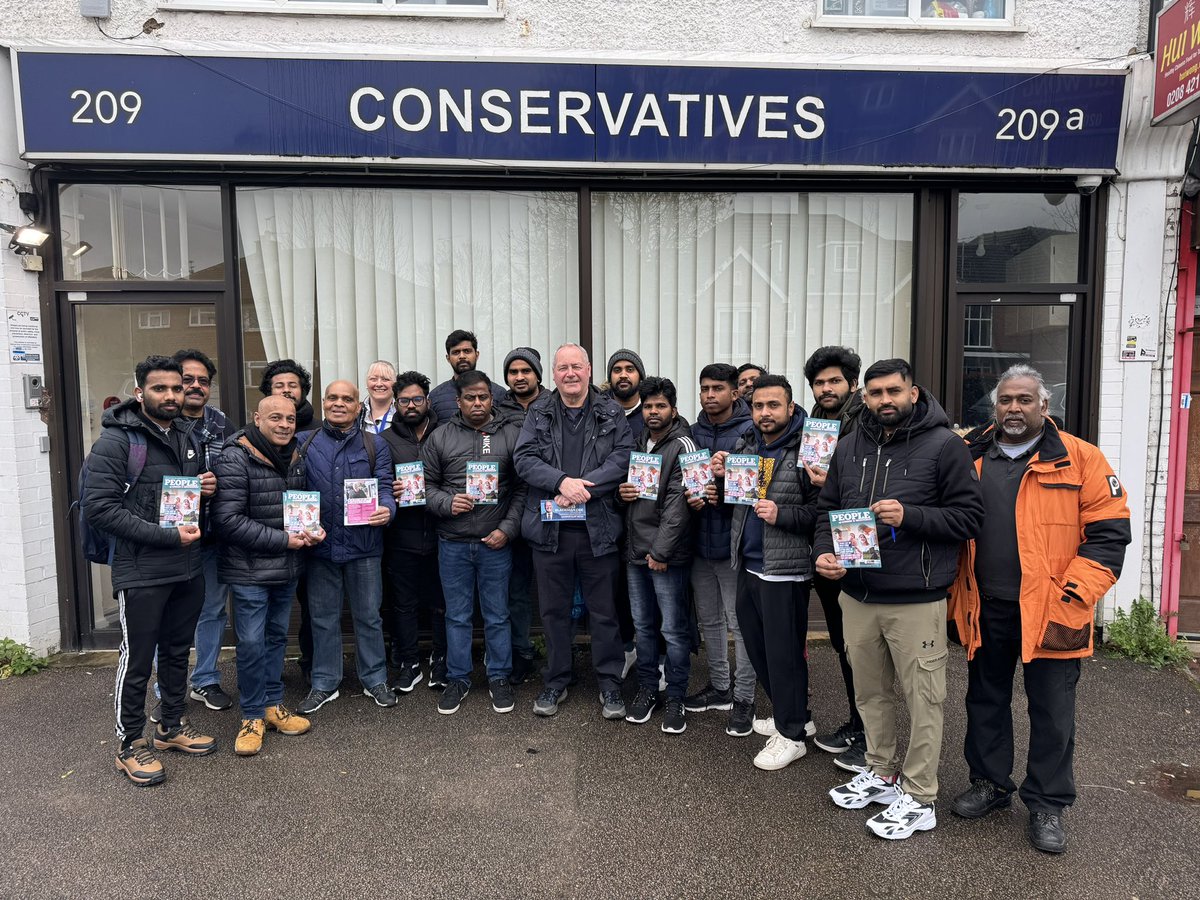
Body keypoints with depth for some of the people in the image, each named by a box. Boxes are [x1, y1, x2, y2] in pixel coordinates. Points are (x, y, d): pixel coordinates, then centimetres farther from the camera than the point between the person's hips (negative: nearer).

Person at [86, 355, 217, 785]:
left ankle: (172, 727, 36)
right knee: (137, 660, 6)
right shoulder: (116, 439, -12)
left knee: (178, 652, 19)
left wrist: (207, 489, -3)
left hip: (189, 568, 7)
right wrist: (167, 536, -23)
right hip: (141, 572, -6)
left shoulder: (188, 435, 9)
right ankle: (130, 745, 24)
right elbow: (99, 507, -20)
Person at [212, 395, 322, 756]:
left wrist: (312, 529, -2)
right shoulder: (236, 458, -16)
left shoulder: (295, 458, 6)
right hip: (249, 570, -6)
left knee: (277, 636, 17)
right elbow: (228, 520, -22)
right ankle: (253, 716, 18)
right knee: (252, 643, 1)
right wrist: (282, 539, -20)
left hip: (287, 569, 7)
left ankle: (273, 705, 31)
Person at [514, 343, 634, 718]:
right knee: (554, 610, 13)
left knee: (604, 610, 8)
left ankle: (610, 683, 23)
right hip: (549, 528, 2)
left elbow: (623, 458, -7)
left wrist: (583, 488, -18)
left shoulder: (612, 413, 4)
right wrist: (562, 481, -19)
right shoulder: (538, 413, 7)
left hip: (598, 528, -1)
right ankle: (555, 682, 28)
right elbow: (524, 459, -4)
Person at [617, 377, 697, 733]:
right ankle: (647, 689, 28)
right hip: (635, 551, 7)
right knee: (643, 625, 15)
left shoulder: (682, 446, -9)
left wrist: (661, 550, -18)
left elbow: (678, 504, -15)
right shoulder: (637, 444, 13)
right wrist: (620, 491, -1)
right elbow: (621, 485, 24)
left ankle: (675, 698, 15)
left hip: (666, 555, -6)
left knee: (673, 629, 1)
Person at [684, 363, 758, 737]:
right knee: (709, 619, 17)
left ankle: (744, 698, 15)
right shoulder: (694, 432, 8)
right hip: (701, 539, 6)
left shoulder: (750, 432, -10)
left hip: (733, 541, -6)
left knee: (740, 621, 1)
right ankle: (720, 686, 33)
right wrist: (690, 496, -9)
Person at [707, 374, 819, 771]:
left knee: (783, 652, 2)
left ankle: (791, 734, 19)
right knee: (757, 646, 17)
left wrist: (781, 515, -25)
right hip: (748, 564, 8)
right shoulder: (744, 445, 9)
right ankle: (790, 715, 36)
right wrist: (720, 477, -1)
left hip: (785, 569, -7)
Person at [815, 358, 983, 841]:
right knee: (870, 692, 18)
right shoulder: (850, 447, 9)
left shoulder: (944, 445, -7)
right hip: (857, 595, 6)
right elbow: (828, 509, 15)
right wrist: (825, 552, -3)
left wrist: (909, 516, -22)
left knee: (922, 699, 5)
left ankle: (919, 799, 20)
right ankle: (881, 773, 37)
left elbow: (968, 515, -9)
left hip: (916, 601, -5)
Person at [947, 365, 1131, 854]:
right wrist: (953, 592, 5)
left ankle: (1047, 804, 27)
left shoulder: (1079, 458, -5)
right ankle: (990, 783, 35)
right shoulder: (969, 458, 4)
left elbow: (1108, 530, -7)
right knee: (985, 701, 16)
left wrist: (1077, 593, -15)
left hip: (1050, 611, -3)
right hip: (985, 609, 3)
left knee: (1052, 712, 9)